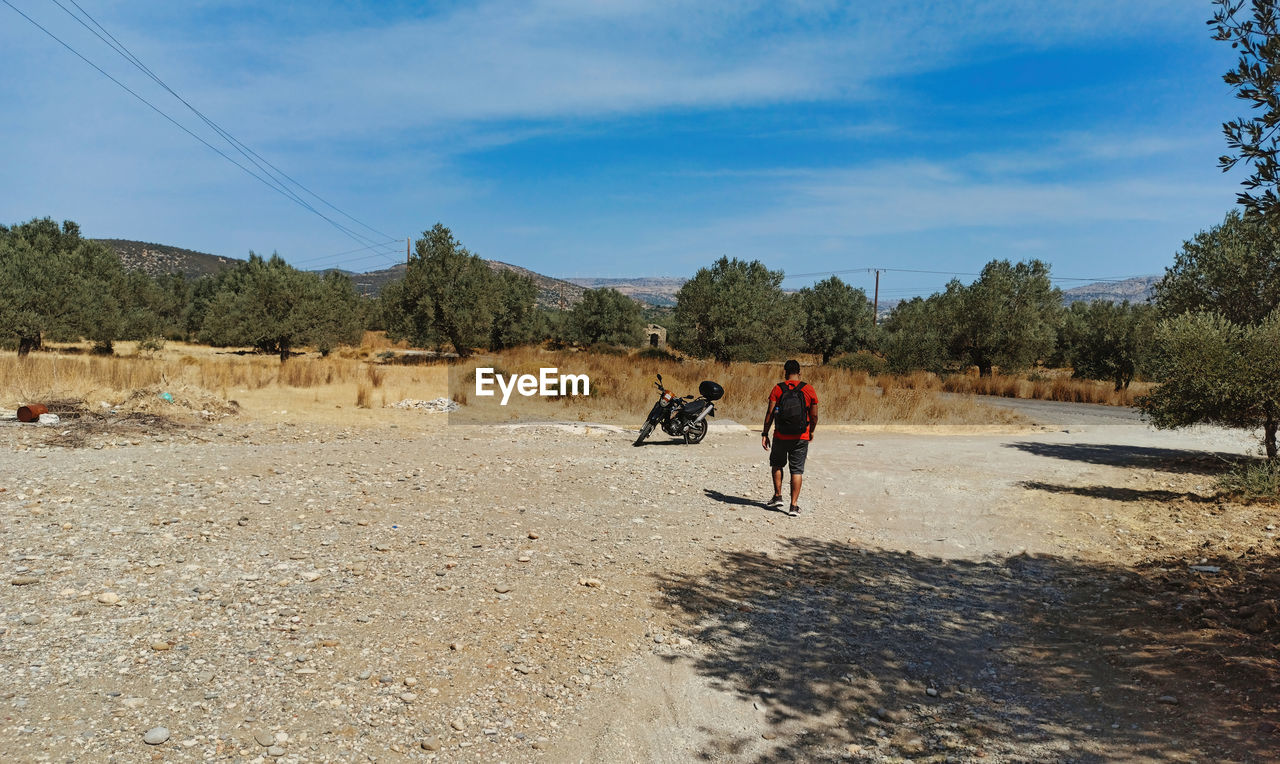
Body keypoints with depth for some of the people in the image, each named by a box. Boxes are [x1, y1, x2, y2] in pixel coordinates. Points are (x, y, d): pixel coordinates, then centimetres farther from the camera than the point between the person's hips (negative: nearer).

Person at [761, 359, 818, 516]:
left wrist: (765, 434, -1)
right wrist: (811, 432, 18)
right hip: (801, 438, 0)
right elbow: (814, 415, 1)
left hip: (781, 436, 0)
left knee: (777, 464, 23)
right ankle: (794, 505, 2)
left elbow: (770, 412, -8)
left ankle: (778, 496, 20)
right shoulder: (809, 389, -1)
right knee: (797, 470, 5)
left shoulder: (778, 388, -5)